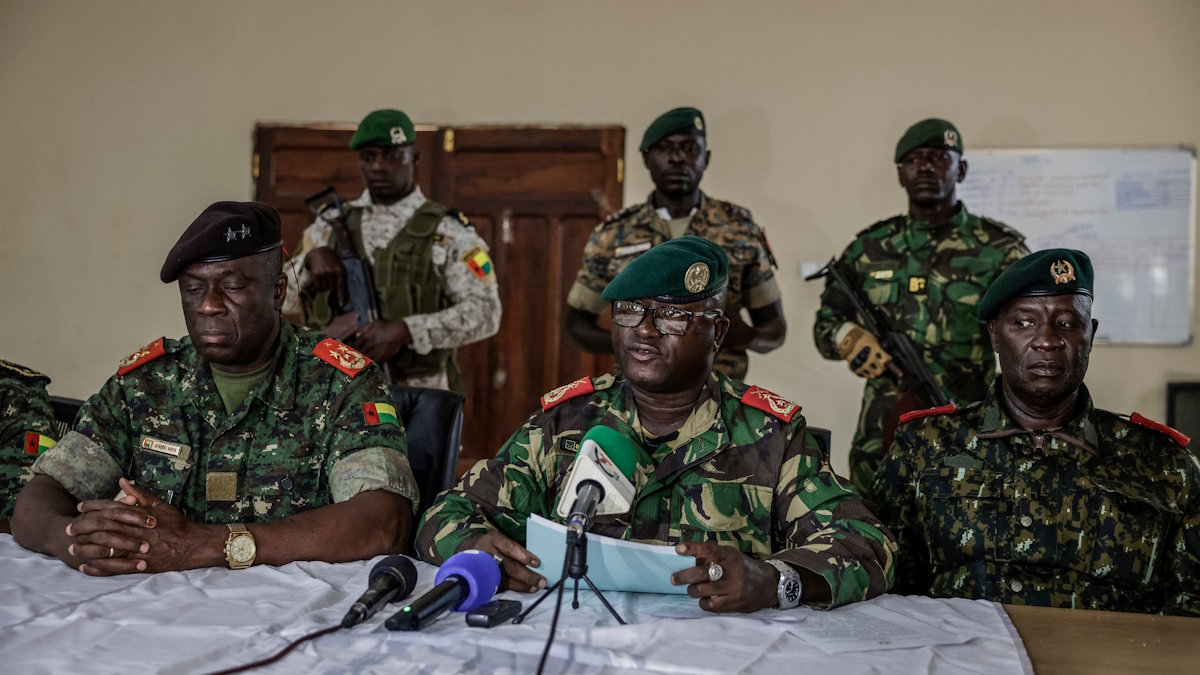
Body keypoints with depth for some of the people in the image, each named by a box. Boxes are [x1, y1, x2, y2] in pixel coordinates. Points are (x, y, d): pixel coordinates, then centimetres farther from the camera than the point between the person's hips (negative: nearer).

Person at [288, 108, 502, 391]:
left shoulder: (447, 232, -2)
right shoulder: (331, 227, 11)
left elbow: (484, 313, -12)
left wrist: (404, 330, -23)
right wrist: (310, 258, -10)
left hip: (419, 399, -3)